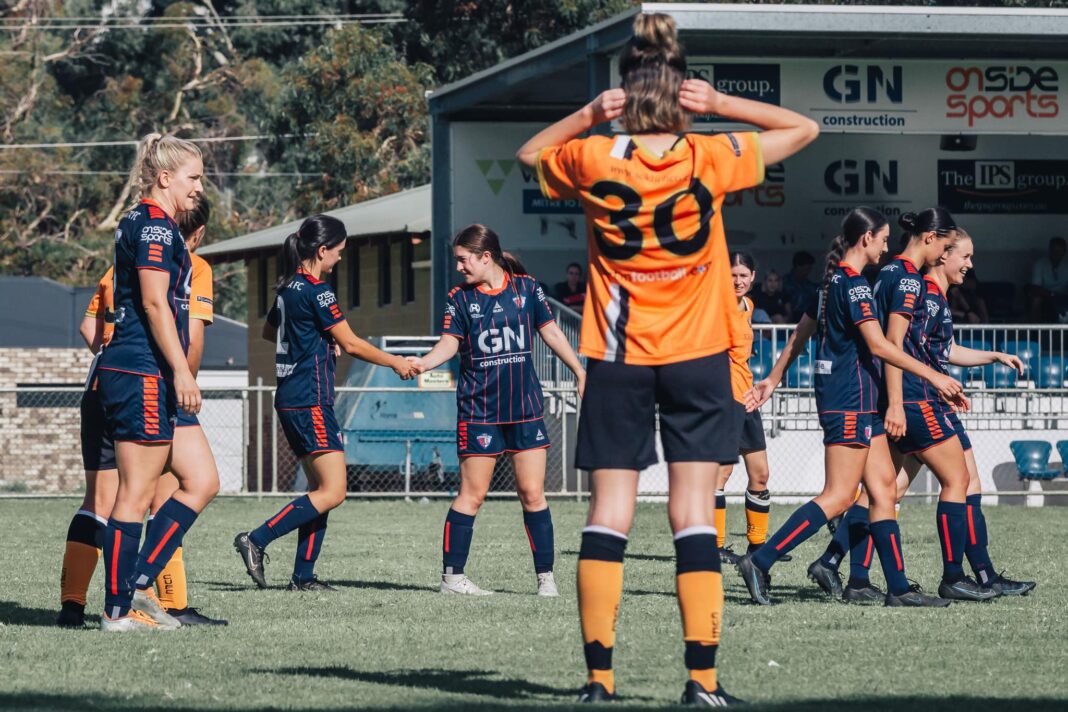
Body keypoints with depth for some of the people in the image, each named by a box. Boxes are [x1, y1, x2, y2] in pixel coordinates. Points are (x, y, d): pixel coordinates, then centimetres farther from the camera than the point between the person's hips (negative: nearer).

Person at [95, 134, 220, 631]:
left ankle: (137, 584, 8)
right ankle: (119, 610, -2)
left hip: (157, 381, 10)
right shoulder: (154, 226, -11)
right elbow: (154, 303, -19)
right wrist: (182, 371, -21)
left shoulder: (147, 226, 20)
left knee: (202, 482, 8)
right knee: (136, 495, -6)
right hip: (142, 375, -10)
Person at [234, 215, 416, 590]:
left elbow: (269, 331, 31)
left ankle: (303, 574, 8)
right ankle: (256, 540, -18)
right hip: (310, 401, -10)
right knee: (333, 491, -12)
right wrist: (395, 362, 2)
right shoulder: (316, 289, -13)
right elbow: (350, 343, -10)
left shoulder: (288, 287, 13)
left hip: (291, 400, 10)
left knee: (320, 487, 12)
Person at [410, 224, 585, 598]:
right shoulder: (460, 298, 2)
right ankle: (452, 574, 5)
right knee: (472, 495, -2)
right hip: (479, 409, -1)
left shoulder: (526, 288, 4)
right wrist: (424, 362, -26)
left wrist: (581, 373, 10)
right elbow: (449, 342, -7)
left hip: (524, 407, 1)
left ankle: (545, 576, 7)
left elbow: (551, 332, 11)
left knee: (532, 493, -1)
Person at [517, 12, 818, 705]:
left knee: (609, 512, 2)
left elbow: (529, 153, 17)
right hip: (697, 356, 0)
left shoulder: (594, 159, -5)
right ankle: (703, 676, -7)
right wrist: (722, 104, -3)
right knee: (694, 512, -2)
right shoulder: (711, 159, -6)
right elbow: (804, 129, 7)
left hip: (617, 360, 1)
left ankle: (600, 675, -3)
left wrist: (586, 117, 2)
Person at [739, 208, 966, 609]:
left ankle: (898, 587, 6)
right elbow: (877, 345, -21)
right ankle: (759, 563, -13)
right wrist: (932, 376, -19)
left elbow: (801, 334, 22)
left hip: (859, 402, 10)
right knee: (838, 497, -11)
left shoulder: (833, 280, 15)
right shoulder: (853, 283, -15)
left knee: (883, 487, 8)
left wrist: (773, 380, 30)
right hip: (850, 400, -10)